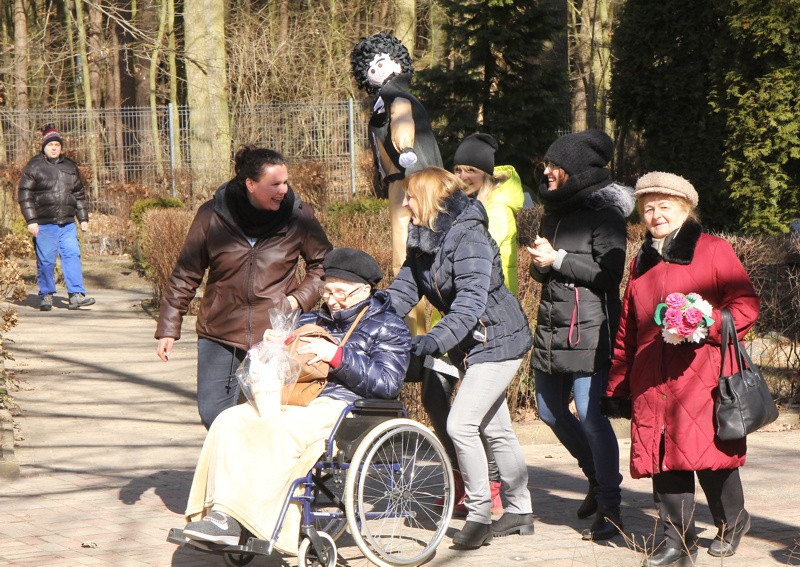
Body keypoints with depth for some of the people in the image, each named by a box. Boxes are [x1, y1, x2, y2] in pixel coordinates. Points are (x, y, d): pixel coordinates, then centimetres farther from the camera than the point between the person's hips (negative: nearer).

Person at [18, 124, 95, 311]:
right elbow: (25, 195, -3)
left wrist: (83, 218, 16)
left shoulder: (70, 166, 15)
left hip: (68, 224, 4)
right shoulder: (34, 167, 0)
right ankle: (46, 296, 11)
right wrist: (31, 221, -10)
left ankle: (76, 295, -6)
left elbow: (79, 195, 21)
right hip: (44, 225, -4)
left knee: (73, 255, -5)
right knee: (46, 260, -1)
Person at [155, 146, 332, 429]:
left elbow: (323, 265, 13)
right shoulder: (213, 214, -3)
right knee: (211, 415, -2)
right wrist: (168, 329, 3)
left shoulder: (298, 216, -2)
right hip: (219, 334, 1)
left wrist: (299, 298, -5)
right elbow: (185, 275, 5)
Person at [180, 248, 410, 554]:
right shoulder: (313, 321, 27)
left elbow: (387, 383, -9)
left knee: (278, 428, -34)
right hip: (295, 402, 7)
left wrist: (336, 355, -14)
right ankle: (220, 511, -32)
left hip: (340, 406, -7)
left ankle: (233, 517, -35)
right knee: (231, 421, -20)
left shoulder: (388, 328, 9)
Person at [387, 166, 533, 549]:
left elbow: (471, 302, -31)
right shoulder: (423, 240, 5)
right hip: (472, 345, 9)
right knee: (495, 429, 15)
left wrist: (436, 339, -40)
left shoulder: (468, 237, -24)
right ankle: (519, 511, 26)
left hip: (497, 340, -9)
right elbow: (404, 289, 3)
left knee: (461, 424, -15)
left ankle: (479, 514, -3)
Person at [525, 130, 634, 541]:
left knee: (590, 416, -11)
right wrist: (539, 263, 0)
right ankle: (598, 479, 33)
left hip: (589, 333, -9)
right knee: (550, 412, 13)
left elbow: (609, 272, -17)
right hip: (550, 329, 9)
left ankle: (610, 508, -2)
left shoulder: (604, 214, -8)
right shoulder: (554, 211, 16)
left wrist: (558, 260, -16)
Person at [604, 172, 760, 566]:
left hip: (702, 377, -5)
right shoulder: (642, 263, 20)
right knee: (664, 461, -1)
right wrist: (617, 386, 19)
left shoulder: (713, 251, 3)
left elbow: (746, 304, -3)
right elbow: (626, 330, 23)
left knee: (710, 455, -6)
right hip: (652, 382, 5)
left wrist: (707, 325, -19)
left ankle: (732, 524, 20)